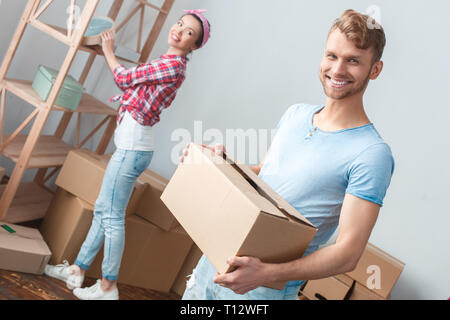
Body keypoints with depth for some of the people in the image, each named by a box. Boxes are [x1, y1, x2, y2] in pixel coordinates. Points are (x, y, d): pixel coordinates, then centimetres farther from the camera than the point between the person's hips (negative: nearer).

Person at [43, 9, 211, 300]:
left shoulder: (173, 64, -14)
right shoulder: (168, 63, 15)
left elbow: (125, 78, -7)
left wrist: (108, 52, 8)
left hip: (132, 147, -10)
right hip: (130, 144, 10)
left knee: (112, 216, -4)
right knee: (103, 210, 16)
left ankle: (108, 287, 8)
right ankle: (78, 270, 27)